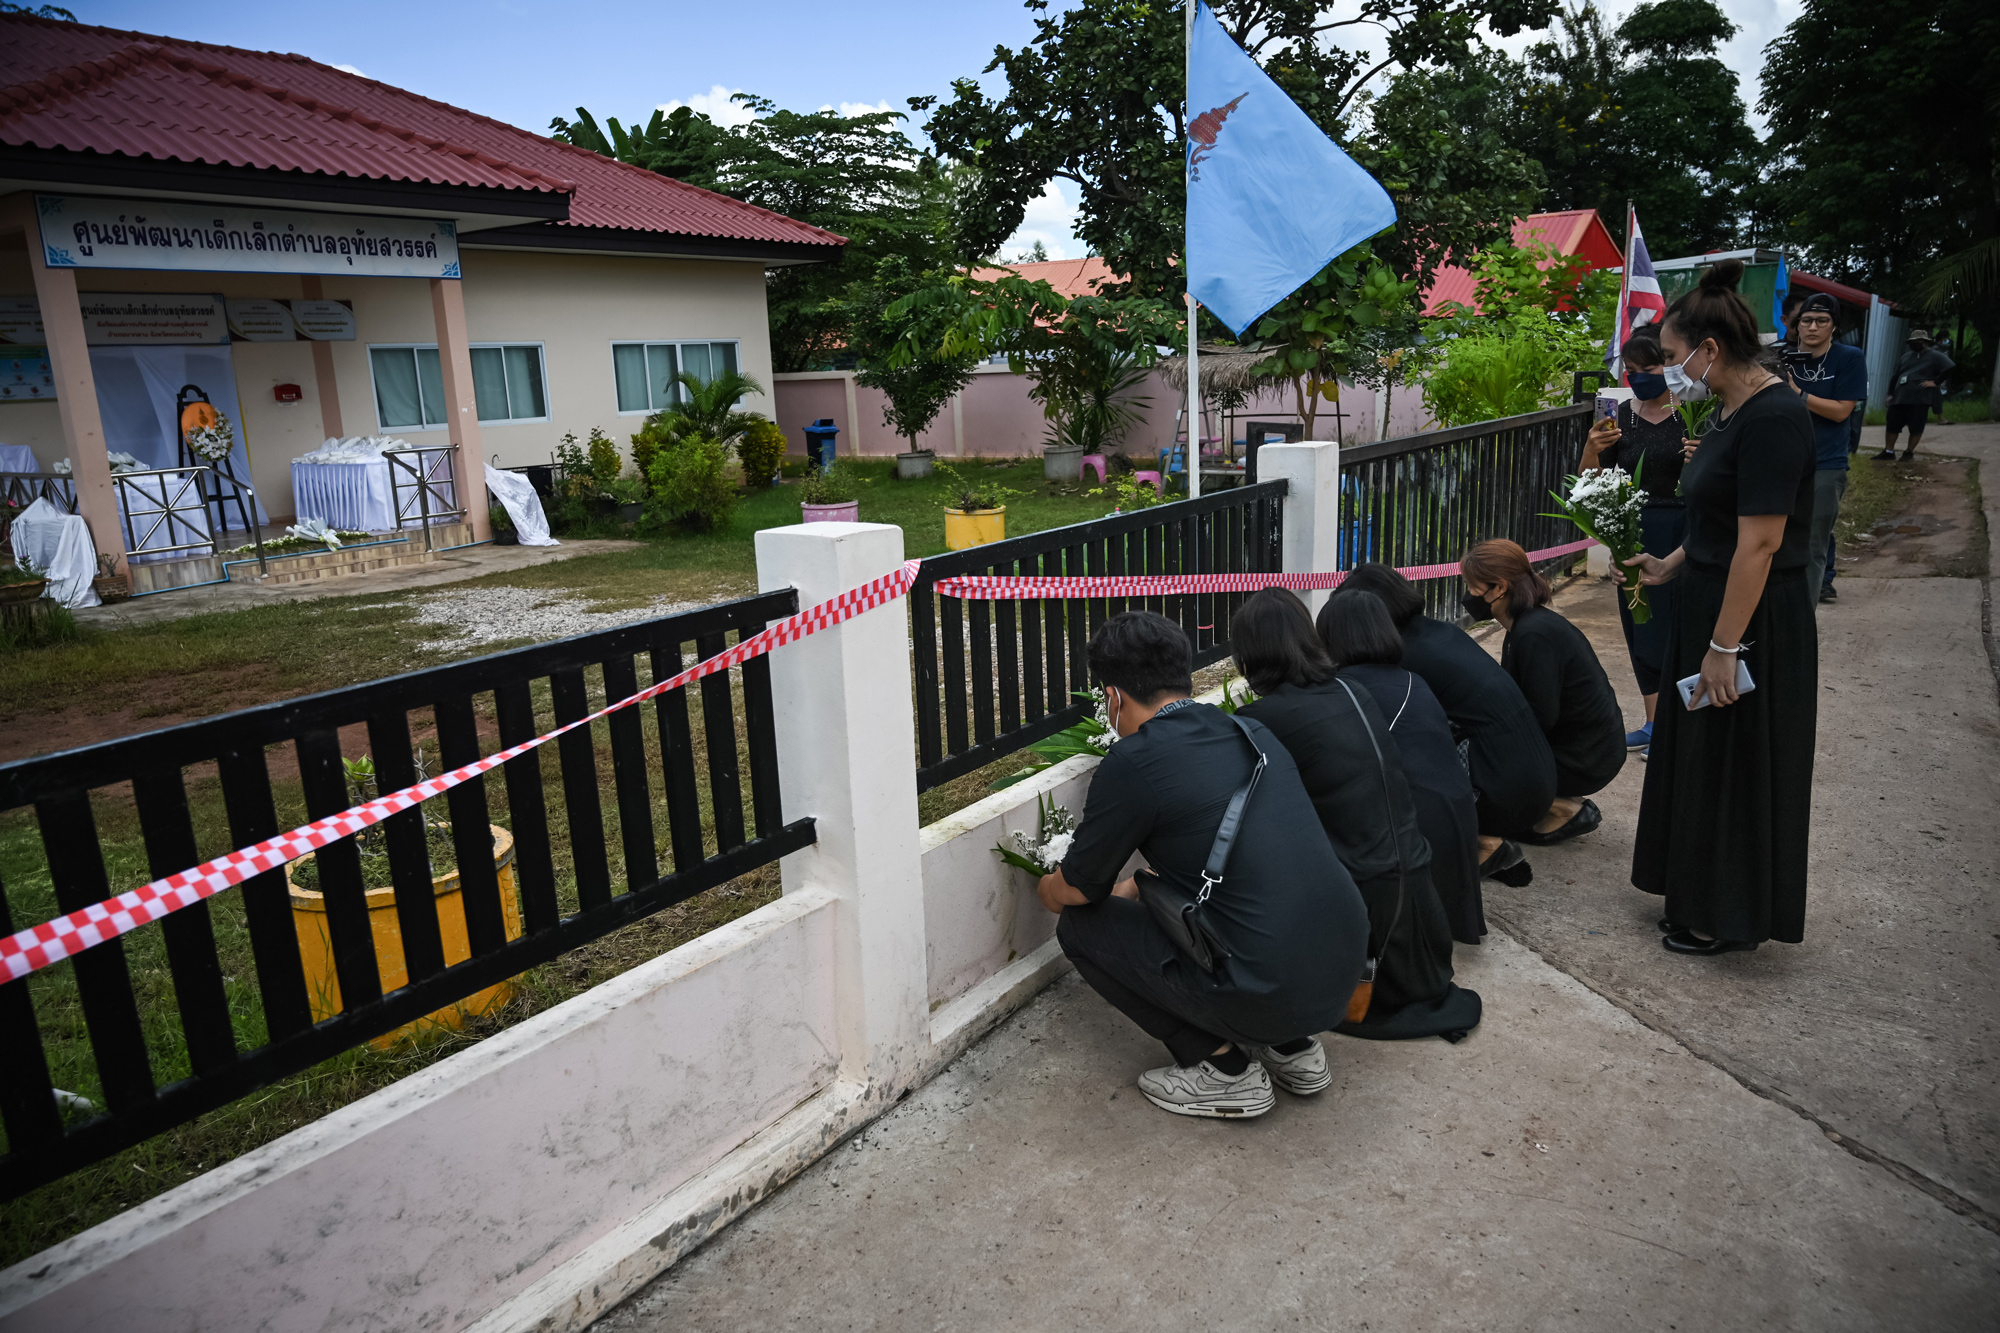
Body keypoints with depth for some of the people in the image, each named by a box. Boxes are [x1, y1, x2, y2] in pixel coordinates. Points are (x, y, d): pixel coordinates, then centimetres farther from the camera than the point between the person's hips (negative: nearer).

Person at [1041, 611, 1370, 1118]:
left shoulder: (1132, 763, -12)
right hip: (1348, 964, 8)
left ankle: (1223, 1067, 7)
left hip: (1271, 994, -8)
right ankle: (1293, 1046, 23)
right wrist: (1133, 886, 39)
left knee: (1080, 926, 7)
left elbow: (1075, 890, 4)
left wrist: (1045, 888, 27)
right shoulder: (1251, 733, 10)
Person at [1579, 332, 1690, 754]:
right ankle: (1654, 722, 23)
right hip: (1632, 534, 5)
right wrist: (1591, 450, -15)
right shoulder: (1620, 417, 4)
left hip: (1681, 533, -4)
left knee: (1673, 625, -3)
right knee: (1639, 625, 10)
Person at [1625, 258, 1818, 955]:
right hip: (1711, 604, 10)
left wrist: (1724, 646, -23)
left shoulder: (1774, 417, -22)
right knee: (1699, 756, 18)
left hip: (1754, 621, -10)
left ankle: (1726, 921, 20)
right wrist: (1670, 565, 23)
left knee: (1734, 767, 4)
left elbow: (1760, 542, -24)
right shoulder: (1736, 411, 8)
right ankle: (1700, 897, 34)